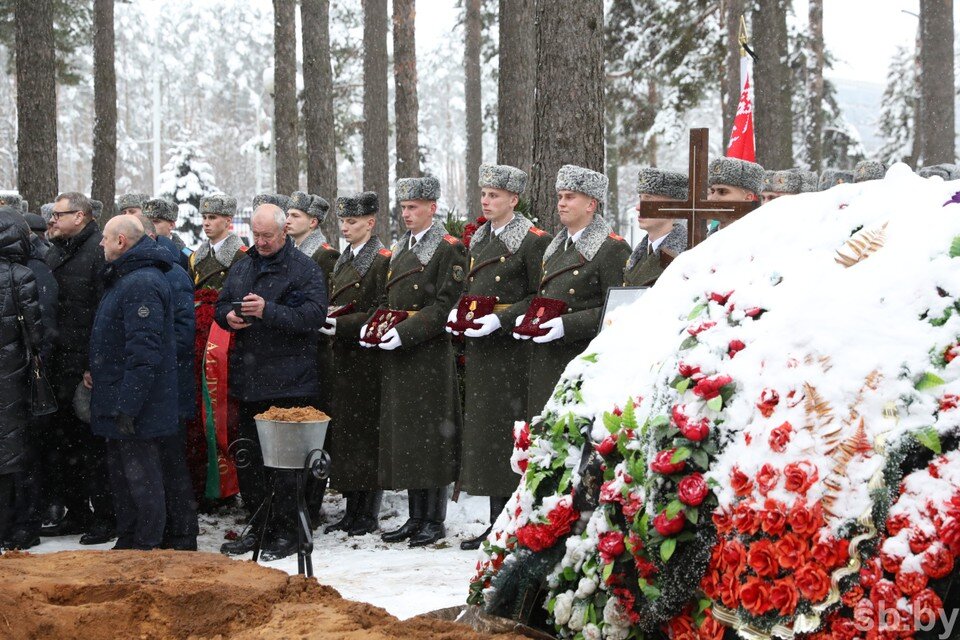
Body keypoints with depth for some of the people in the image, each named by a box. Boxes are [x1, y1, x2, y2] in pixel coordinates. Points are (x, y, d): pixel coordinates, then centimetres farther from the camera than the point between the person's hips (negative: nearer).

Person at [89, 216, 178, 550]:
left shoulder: (142, 284, -20)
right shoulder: (123, 278, 16)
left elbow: (144, 350, -25)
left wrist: (127, 405, -26)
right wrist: (97, 372, 17)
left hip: (136, 409, -11)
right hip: (119, 401, 11)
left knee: (141, 477, -3)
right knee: (120, 473, 17)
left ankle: (147, 548, 5)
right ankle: (126, 544, 27)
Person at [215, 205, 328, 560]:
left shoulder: (305, 270, -5)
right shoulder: (242, 268, 16)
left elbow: (314, 315, -16)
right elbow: (221, 306, 22)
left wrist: (268, 311, -25)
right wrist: (229, 316, -3)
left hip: (289, 382, -7)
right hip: (249, 380, 7)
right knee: (247, 457, 11)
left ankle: (286, 531, 5)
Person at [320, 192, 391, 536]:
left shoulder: (382, 260, -8)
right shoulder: (343, 261, 18)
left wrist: (342, 325, -20)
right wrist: (326, 321, 5)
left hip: (368, 358, -8)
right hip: (343, 359, 8)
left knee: (367, 432, -4)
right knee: (344, 432, 9)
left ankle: (369, 514, 2)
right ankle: (352, 510, 15)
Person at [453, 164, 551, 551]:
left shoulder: (532, 240, -7)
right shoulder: (478, 240, 16)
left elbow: (541, 297, -11)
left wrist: (500, 319, -19)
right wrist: (457, 312, 5)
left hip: (511, 349, -8)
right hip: (479, 348, 8)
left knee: (508, 429, -7)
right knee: (484, 429, 8)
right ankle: (497, 522, 15)